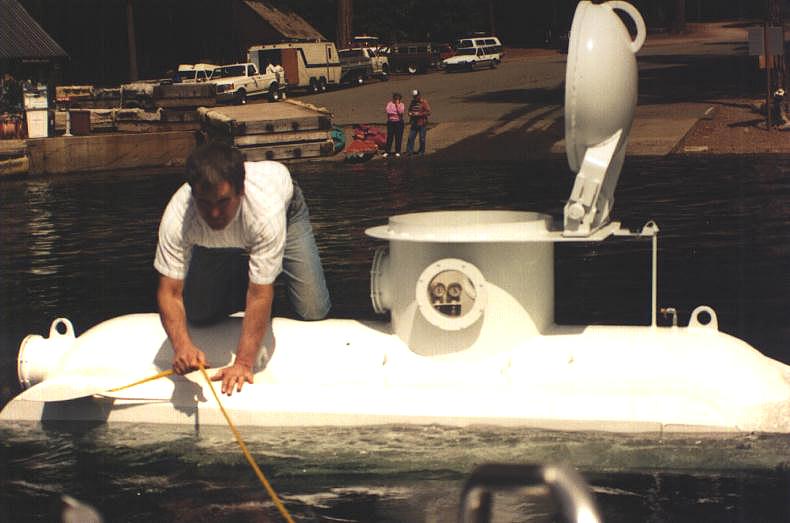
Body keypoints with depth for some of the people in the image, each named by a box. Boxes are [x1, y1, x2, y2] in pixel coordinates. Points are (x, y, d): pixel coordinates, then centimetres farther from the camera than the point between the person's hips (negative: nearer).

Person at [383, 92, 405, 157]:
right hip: (390, 122, 0)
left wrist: (397, 105, -11)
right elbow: (386, 110, -7)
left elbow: (401, 112, -11)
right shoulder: (389, 103, 6)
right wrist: (396, 113, -7)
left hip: (399, 122, 0)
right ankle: (387, 152, 1)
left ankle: (397, 152, 7)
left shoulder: (401, 105, 5)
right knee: (389, 137, -2)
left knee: (398, 137, 0)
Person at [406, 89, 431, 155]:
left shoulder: (424, 102, -8)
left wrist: (419, 114, -20)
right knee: (411, 137, -1)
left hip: (422, 123, -5)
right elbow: (410, 110, 23)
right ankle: (409, 151, 2)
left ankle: (421, 151, 16)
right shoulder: (413, 102, 10)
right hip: (414, 123, 5)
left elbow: (428, 112, -13)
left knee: (422, 138, 3)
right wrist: (410, 113, -1)